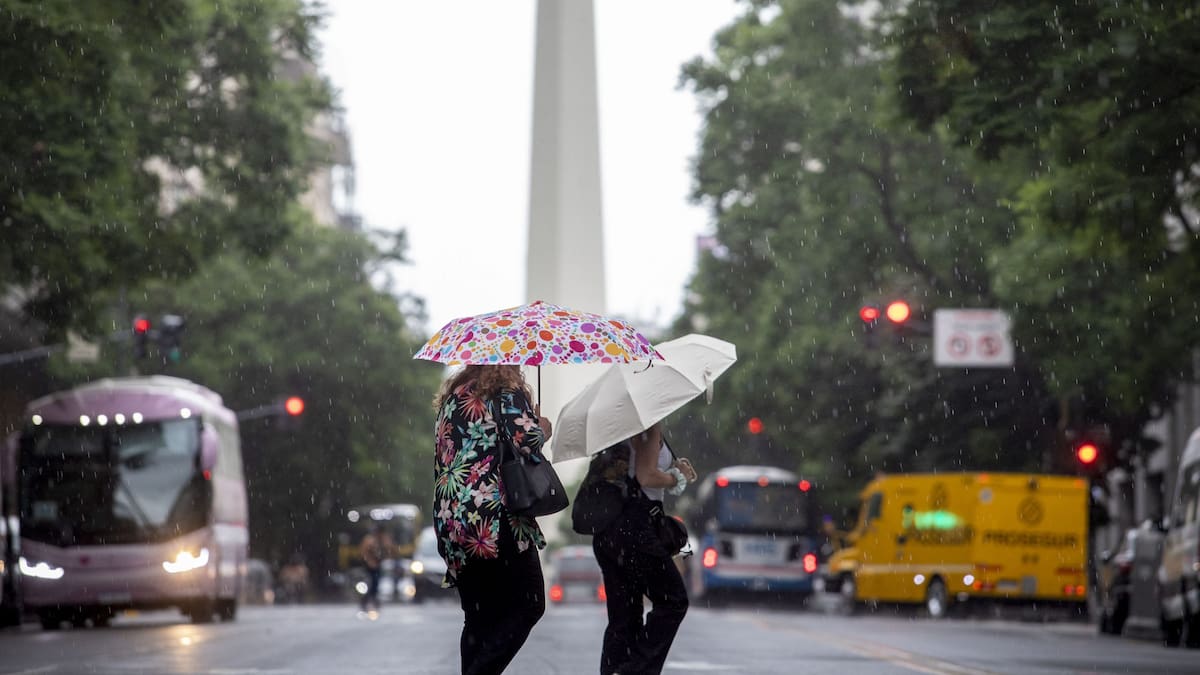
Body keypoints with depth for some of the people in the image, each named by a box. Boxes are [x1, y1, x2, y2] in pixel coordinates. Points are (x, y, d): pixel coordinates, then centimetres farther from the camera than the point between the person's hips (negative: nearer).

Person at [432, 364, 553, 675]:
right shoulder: (507, 391, -1)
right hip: (497, 522, -7)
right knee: (528, 605, -1)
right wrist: (543, 430, 6)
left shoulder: (452, 395, 19)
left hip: (451, 521, 7)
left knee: (478, 620, 11)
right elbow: (528, 441, -14)